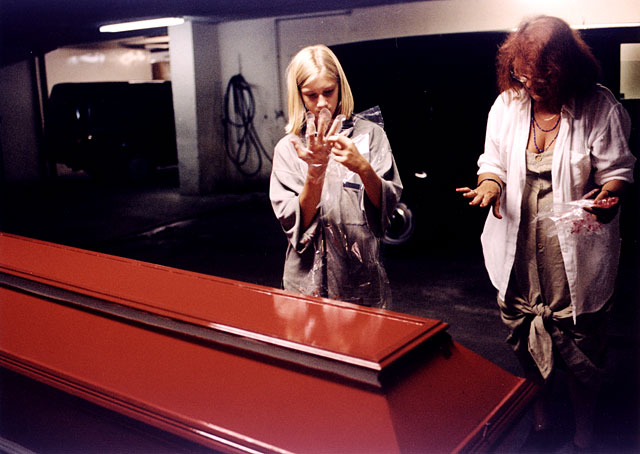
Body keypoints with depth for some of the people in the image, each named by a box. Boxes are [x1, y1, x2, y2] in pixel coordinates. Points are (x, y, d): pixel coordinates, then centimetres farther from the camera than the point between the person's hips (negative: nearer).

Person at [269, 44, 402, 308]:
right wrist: (315, 172, -22)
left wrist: (362, 167, -22)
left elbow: (389, 203, -6)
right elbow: (293, 223, -8)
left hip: (362, 276, 0)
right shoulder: (288, 148, 1)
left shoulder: (369, 133, 0)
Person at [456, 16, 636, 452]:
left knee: (580, 350, 8)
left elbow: (616, 169, -5)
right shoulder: (506, 104, 0)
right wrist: (490, 183, -15)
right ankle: (540, 418, 43)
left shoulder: (600, 107, -10)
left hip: (576, 253, -3)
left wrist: (609, 195, -27)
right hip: (519, 251, 4)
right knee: (526, 344, 18)